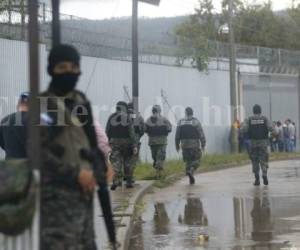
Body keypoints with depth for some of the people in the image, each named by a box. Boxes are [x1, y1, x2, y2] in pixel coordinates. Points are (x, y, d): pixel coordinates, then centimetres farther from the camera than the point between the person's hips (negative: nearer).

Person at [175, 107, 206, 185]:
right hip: (194, 145, -3)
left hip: (184, 145, 3)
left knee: (188, 161, 12)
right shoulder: (196, 122, -5)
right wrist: (203, 145, 0)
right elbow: (201, 134, -7)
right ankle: (191, 170, -22)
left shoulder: (181, 122, 4)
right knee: (196, 161, 7)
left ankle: (191, 179, 8)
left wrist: (177, 145, 12)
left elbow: (177, 135, 4)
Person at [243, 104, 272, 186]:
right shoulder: (265, 118, -1)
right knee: (263, 160, 3)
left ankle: (257, 179, 4)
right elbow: (271, 128, -11)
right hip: (263, 142, 0)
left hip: (253, 142, 0)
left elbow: (245, 129, -10)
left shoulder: (249, 119, 0)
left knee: (255, 161, 9)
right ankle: (264, 176, -19)